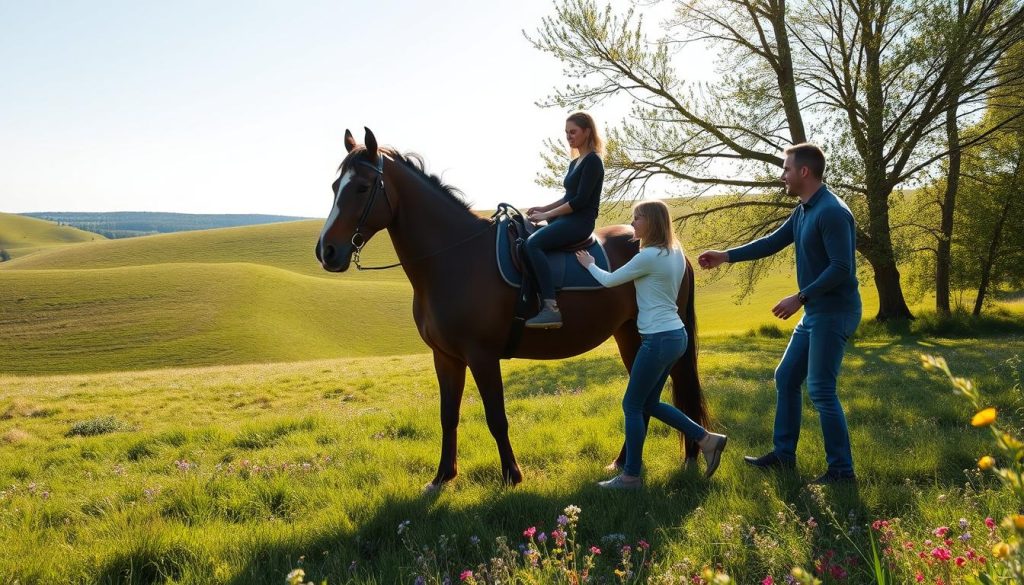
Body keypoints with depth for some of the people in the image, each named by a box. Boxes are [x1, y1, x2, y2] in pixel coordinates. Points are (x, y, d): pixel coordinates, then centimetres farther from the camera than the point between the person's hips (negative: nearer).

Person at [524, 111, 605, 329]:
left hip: (581, 221, -10)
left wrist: (547, 215, -14)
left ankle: (551, 309, -35)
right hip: (567, 220, 10)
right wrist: (543, 208, 10)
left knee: (533, 243, -29)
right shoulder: (575, 163, 20)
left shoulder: (593, 161, -9)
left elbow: (581, 200, -17)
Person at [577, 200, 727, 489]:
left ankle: (630, 476, 11)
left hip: (659, 339, -9)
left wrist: (589, 264, 11)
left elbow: (609, 281, -8)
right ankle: (707, 439, 19)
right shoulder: (675, 253, 10)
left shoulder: (649, 256, -18)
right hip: (675, 335, 9)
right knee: (650, 403, 19)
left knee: (632, 406, 2)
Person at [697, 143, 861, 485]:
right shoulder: (803, 211, 10)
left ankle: (842, 470, 3)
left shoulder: (832, 212, -19)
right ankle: (784, 454, 23)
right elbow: (773, 242, 20)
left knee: (820, 389, -7)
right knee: (786, 377, 14)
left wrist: (800, 297, -23)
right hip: (814, 313, 10)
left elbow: (841, 268, -24)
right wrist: (725, 256, 18)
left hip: (834, 313, -10)